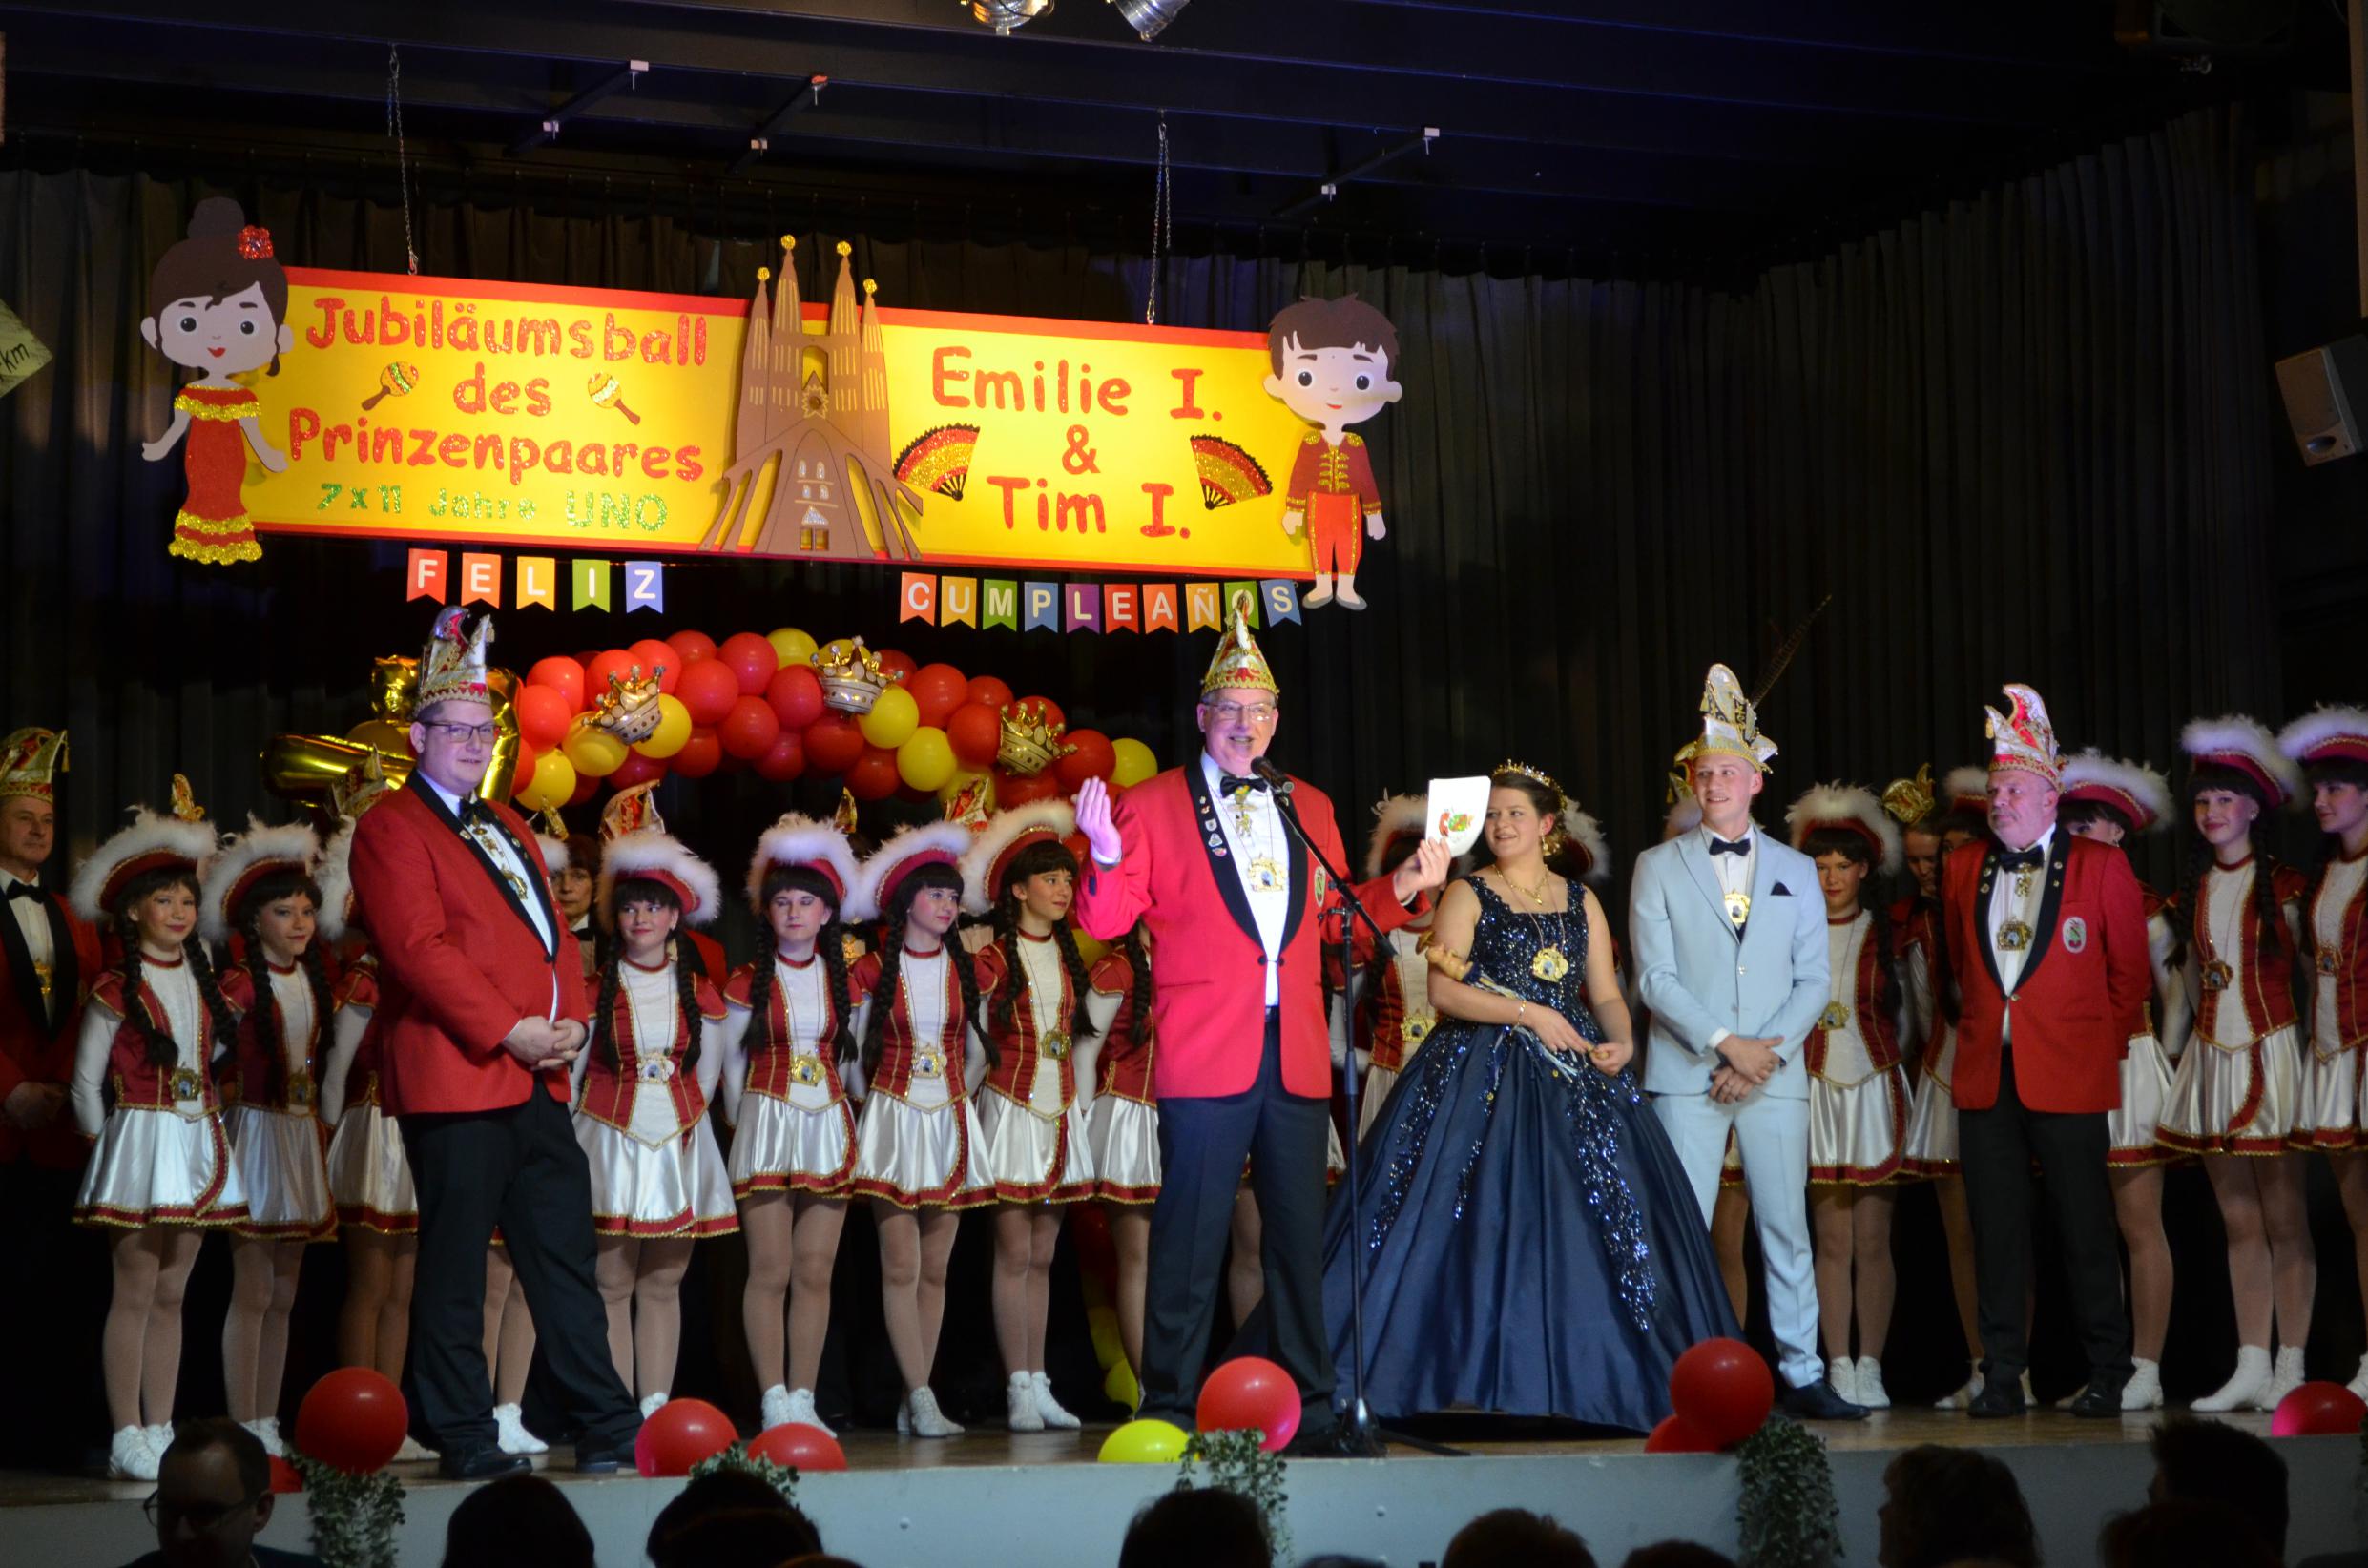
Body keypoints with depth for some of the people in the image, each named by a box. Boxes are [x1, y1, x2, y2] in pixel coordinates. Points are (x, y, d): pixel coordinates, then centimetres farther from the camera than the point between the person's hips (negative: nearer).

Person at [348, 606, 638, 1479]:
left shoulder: (506, 828, 22)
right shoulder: (392, 828, -5)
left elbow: (554, 932, 20)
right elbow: (420, 948, -15)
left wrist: (572, 1022, 1)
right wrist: (510, 1030, -17)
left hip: (537, 1078, 8)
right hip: (456, 1075, -8)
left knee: (565, 1258, 9)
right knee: (455, 1267, -2)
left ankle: (609, 1430, 13)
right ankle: (465, 1441, 3)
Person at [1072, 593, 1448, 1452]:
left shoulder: (1308, 807, 16)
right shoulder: (1153, 803, 2)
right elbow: (1105, 921, -2)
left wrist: (1404, 887, 7)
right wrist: (1106, 859, -21)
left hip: (1297, 1055, 5)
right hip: (1206, 1053, -4)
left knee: (1299, 1239, 8)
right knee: (1190, 1239, -4)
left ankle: (1310, 1412, 14)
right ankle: (1169, 1409, 2)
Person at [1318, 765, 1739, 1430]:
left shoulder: (1580, 900, 14)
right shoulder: (1469, 895, 3)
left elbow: (1606, 994, 12)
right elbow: (1444, 989, -9)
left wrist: (1621, 1041, -9)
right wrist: (1530, 1014, -16)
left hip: (1573, 1076, 3)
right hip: (1483, 1076, -3)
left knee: (1592, 1220, -3)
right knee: (1487, 1223, -9)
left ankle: (1593, 1377, 1)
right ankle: (1481, 1370, -6)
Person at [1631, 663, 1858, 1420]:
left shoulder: (1796, 870, 13)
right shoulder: (1658, 867, 6)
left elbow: (1813, 979, 8)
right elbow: (1655, 977, -3)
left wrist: (1769, 1052, -8)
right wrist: (1726, 1044, -13)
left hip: (1775, 1075, 2)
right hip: (1687, 1074, -2)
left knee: (1787, 1230, 3)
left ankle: (1803, 1377, 6)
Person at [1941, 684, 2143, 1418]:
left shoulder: (2100, 867, 2)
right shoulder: (1963, 869, 12)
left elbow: (2129, 972, 8)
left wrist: (2105, 1048, 7)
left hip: (2067, 1077, -3)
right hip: (1986, 1077, 3)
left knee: (2085, 1231, -2)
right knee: (1996, 1234, 3)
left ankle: (2106, 1375, 7)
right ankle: (2002, 1377, 7)